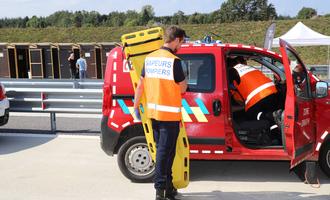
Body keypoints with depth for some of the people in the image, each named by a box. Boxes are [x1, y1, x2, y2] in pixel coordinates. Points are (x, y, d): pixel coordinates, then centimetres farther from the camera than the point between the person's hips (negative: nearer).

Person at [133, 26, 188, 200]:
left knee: (162, 150, 17)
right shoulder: (174, 61, -15)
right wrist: (183, 76, 12)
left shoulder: (150, 58, 6)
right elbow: (183, 88, -8)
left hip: (153, 112, 7)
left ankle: (167, 185, 28)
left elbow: (140, 85, 9)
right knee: (165, 152, -1)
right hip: (169, 114, -7)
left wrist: (136, 106, 17)